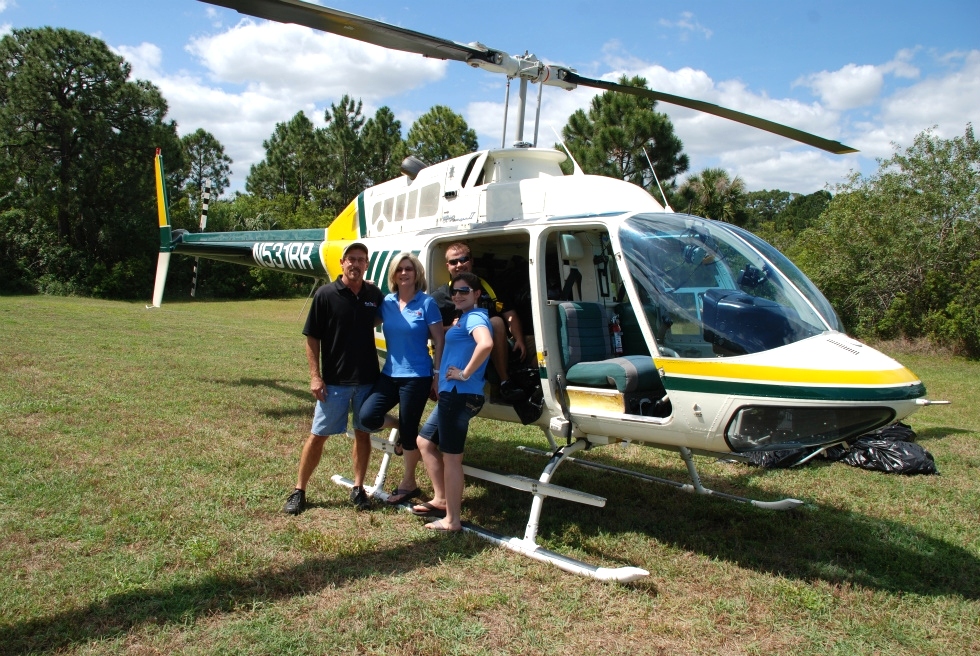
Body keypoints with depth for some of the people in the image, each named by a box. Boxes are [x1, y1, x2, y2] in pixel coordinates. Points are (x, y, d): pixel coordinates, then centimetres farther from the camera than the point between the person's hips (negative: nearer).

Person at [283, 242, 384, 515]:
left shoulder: (375, 295, 1)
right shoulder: (325, 294, -7)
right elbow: (312, 338, -5)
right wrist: (315, 376, -10)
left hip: (367, 379, 3)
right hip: (334, 380, -3)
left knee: (363, 433, 10)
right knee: (318, 435, 4)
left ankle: (358, 488, 23)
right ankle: (299, 490, 16)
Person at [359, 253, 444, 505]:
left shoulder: (426, 303, -8)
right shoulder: (387, 303, 5)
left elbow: (439, 342, -6)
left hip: (417, 376, -5)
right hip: (389, 373, 5)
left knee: (409, 430, 5)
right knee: (367, 416, -12)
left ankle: (408, 484, 24)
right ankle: (399, 429, 21)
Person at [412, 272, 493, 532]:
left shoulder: (474, 317, -13)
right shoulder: (464, 318, 17)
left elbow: (486, 344, -33)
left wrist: (466, 373, -24)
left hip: (460, 395, -11)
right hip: (451, 394, 11)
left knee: (451, 457, -2)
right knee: (425, 441, 21)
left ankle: (451, 520, 9)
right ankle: (440, 499, 29)